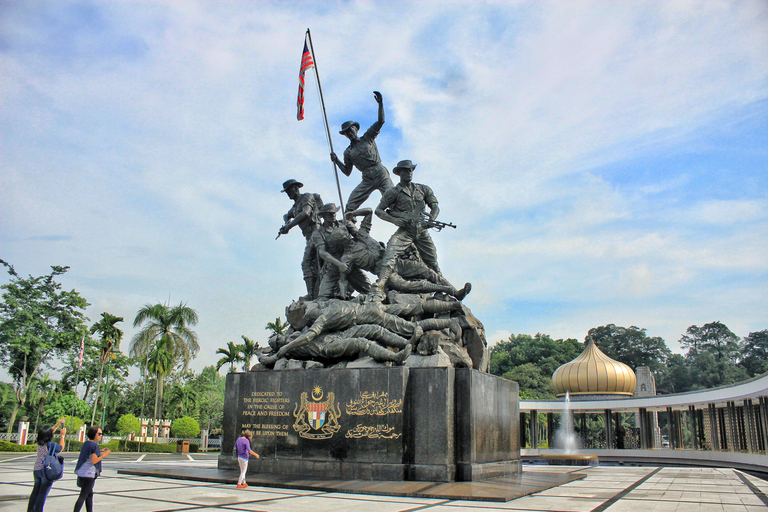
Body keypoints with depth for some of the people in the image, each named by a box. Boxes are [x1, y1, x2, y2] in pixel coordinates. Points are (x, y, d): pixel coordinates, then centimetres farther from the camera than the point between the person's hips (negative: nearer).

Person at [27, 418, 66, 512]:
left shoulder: (39, 443, 2)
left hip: (37, 470, 7)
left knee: (35, 491, 19)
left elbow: (50, 431, 20)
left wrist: (57, 424, 27)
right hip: (47, 471, -7)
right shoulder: (51, 445, -18)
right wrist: (62, 436, 10)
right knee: (43, 494, 0)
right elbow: (61, 447, 3)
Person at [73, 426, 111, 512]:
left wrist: (100, 451, 18)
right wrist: (104, 454, -10)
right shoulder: (94, 445, -16)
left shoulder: (86, 443, 11)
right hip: (88, 473, -9)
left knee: (90, 494, 18)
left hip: (81, 472, 9)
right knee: (83, 496, -6)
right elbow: (94, 461, -19)